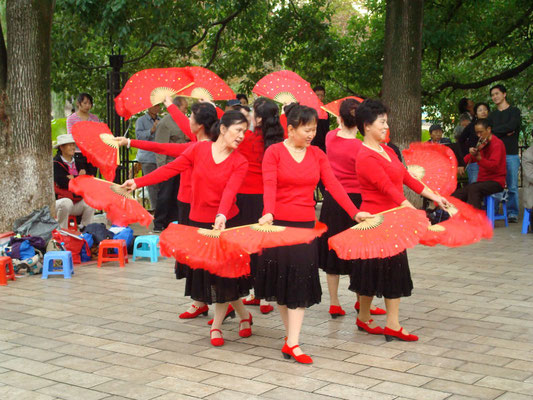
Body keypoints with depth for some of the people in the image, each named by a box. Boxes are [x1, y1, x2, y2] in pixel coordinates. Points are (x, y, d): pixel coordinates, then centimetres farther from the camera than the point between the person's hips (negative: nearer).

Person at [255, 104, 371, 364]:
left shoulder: (317, 154, 7)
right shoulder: (274, 152, -3)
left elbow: (333, 185, 0)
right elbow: (269, 186, -15)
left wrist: (355, 213, -10)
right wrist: (268, 213, -33)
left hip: (305, 225, 3)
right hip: (278, 224, -2)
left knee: (301, 281, -3)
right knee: (280, 279, 4)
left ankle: (292, 343, -3)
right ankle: (291, 332, 19)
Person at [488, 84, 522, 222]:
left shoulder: (514, 111, 6)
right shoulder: (492, 115, 19)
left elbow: (511, 126, -11)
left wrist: (495, 130, -2)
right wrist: (505, 132, -9)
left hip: (511, 154, -3)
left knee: (512, 186, -5)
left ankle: (512, 213, 0)